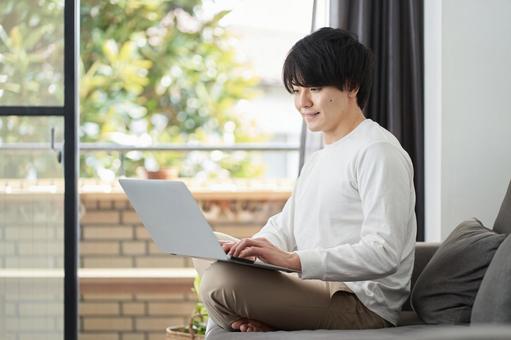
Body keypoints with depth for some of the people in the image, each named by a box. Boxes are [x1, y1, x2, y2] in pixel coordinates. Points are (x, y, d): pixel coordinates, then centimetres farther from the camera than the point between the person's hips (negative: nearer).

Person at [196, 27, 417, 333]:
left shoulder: (377, 152, -12)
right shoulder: (319, 160, 23)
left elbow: (384, 254, -22)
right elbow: (284, 228, 19)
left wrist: (293, 259, -29)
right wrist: (248, 247, -5)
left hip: (363, 304, -10)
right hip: (324, 291, 10)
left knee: (220, 281, -24)